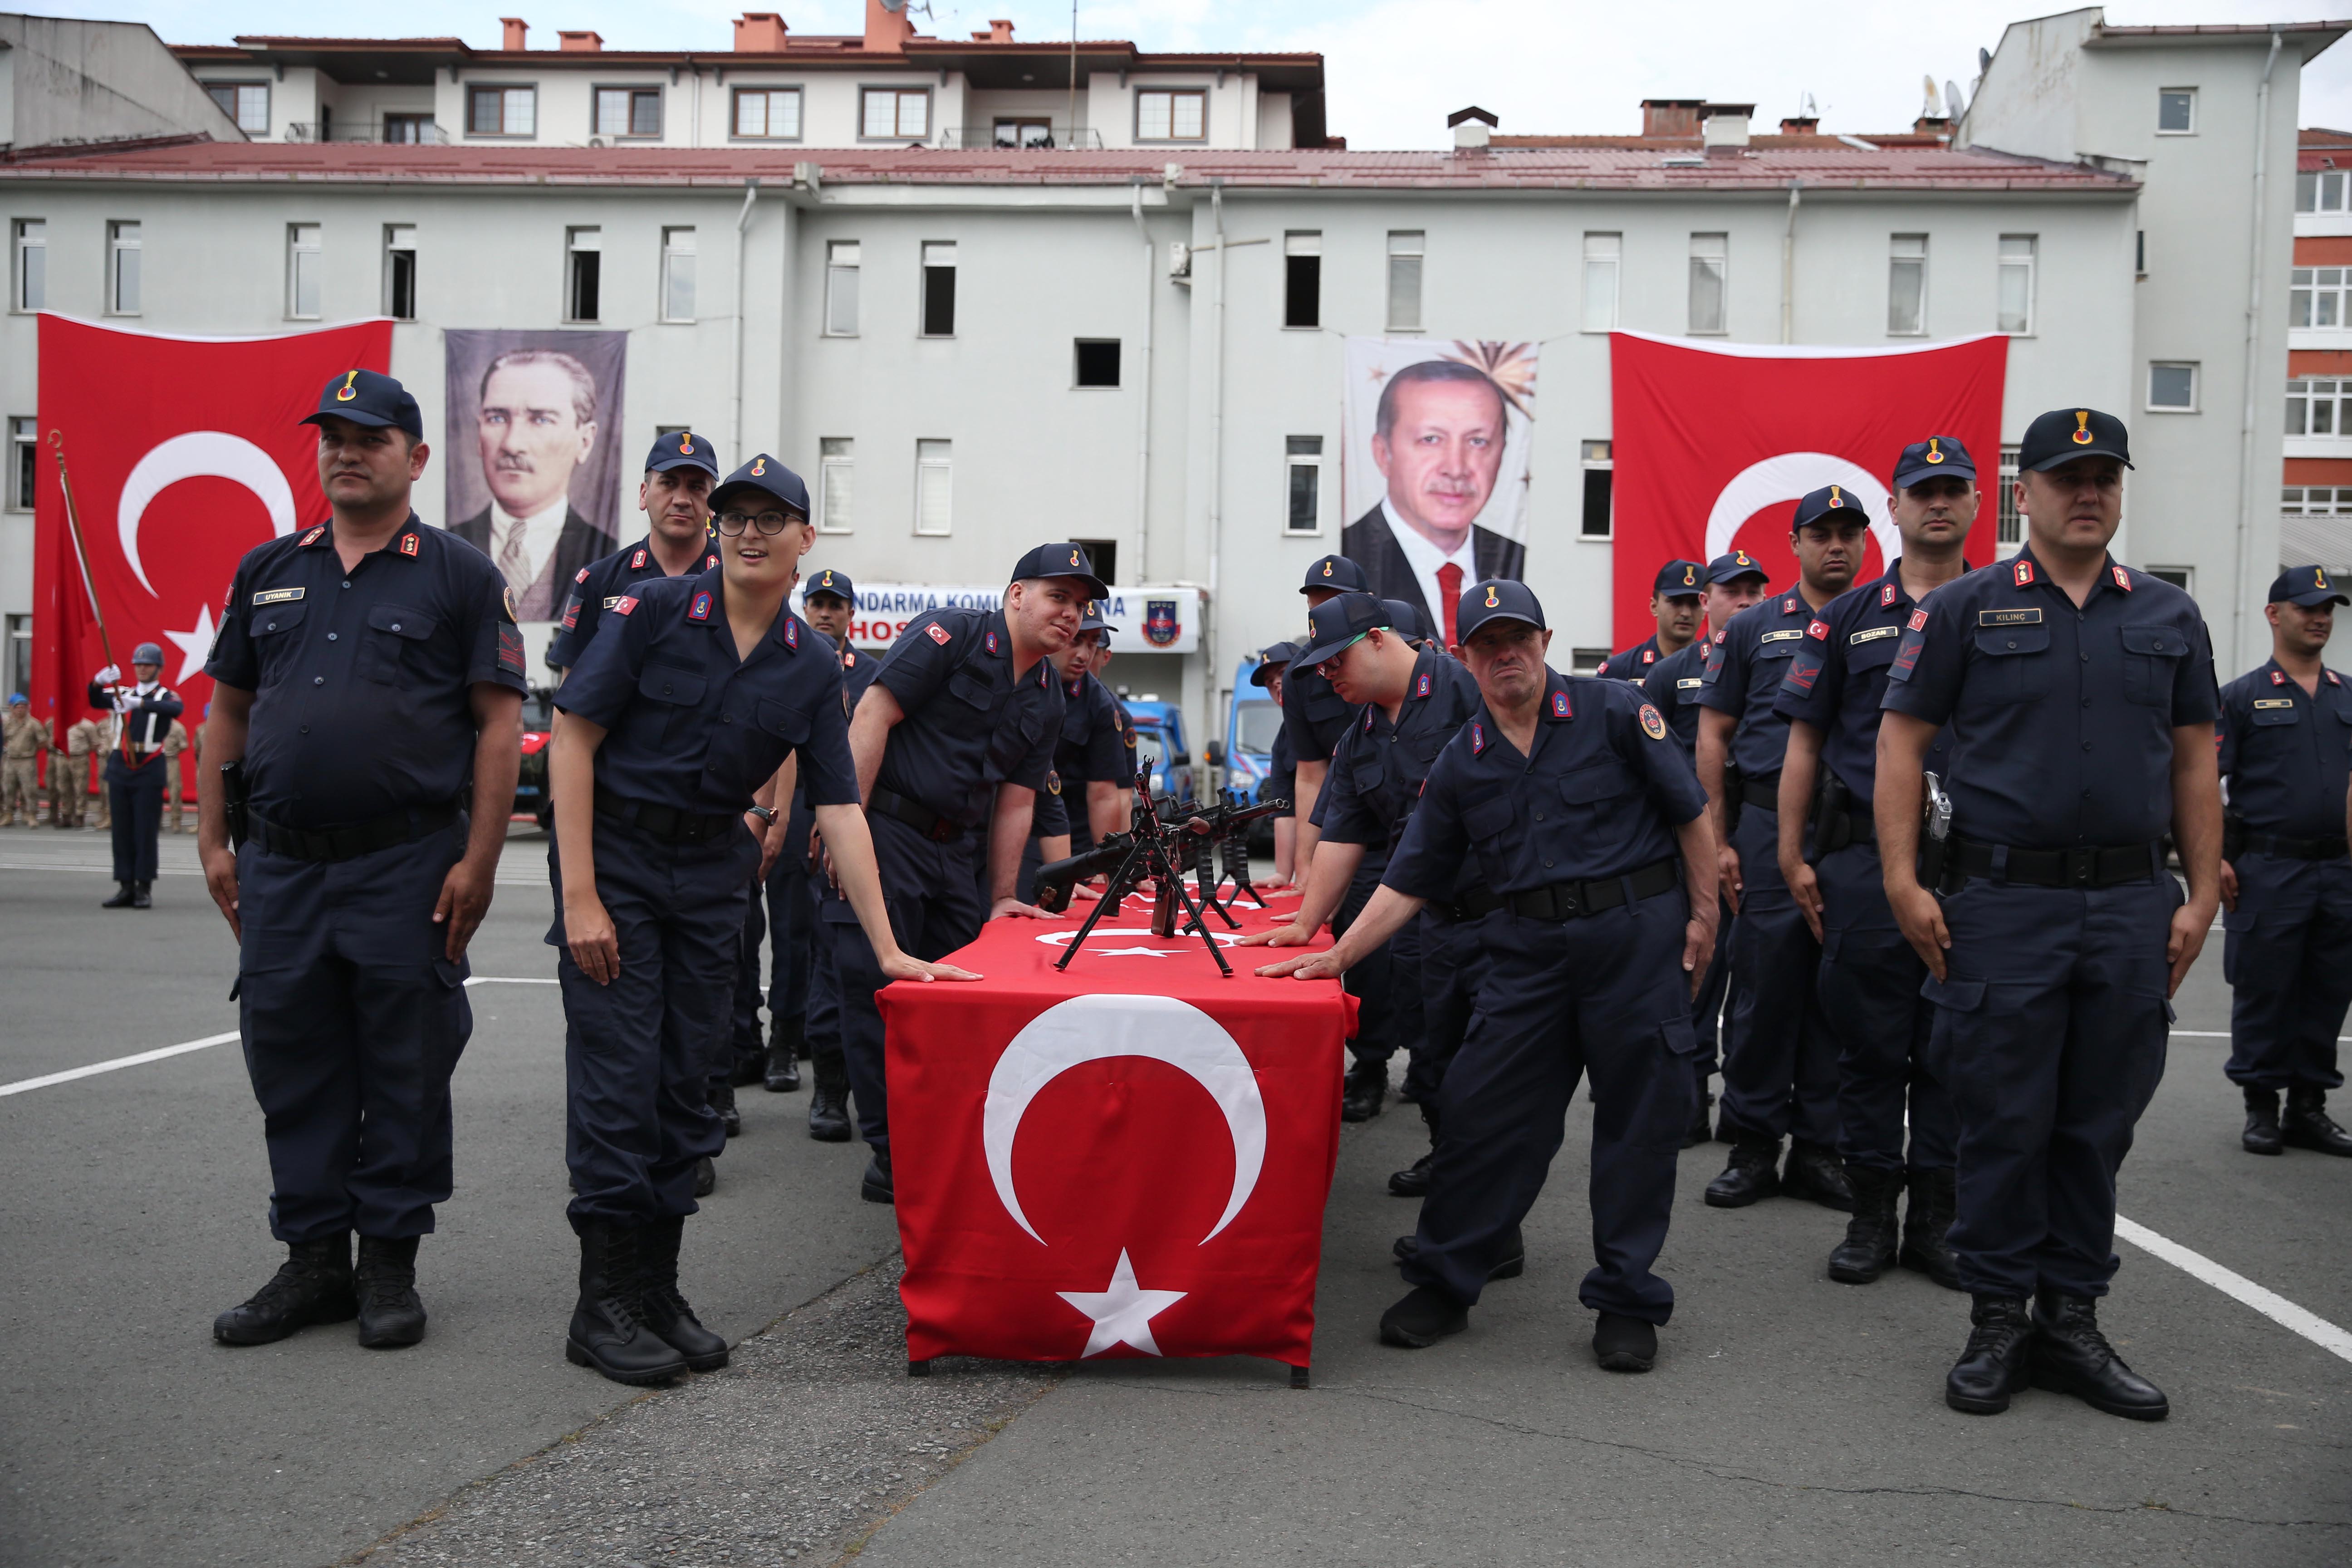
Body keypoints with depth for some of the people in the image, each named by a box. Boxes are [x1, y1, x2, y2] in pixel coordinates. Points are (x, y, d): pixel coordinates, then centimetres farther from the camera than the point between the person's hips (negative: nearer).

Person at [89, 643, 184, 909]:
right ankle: (125, 887, 10)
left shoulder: (166, 696, 1)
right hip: (119, 767, 4)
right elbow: (93, 701, 2)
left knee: (146, 832, -4)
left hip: (149, 770, -4)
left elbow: (176, 709, -22)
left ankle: (144, 889, 0)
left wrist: (139, 703, -35)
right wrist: (99, 682, -19)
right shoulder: (122, 692, 14)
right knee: (121, 831, 5)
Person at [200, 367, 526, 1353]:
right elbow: (228, 710, 16)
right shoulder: (268, 571, 13)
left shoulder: (459, 576, 0)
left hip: (407, 869, -4)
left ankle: (389, 1263, 15)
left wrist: (478, 861, -12)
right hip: (279, 868, 5)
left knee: (405, 1075, 3)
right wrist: (213, 840, 8)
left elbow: (499, 723, -5)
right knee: (293, 1068, 9)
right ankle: (313, 1261, 21)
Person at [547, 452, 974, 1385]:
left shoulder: (812, 666, 3)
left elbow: (839, 807, 2)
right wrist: (580, 895, -16)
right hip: (615, 855, -4)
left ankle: (658, 1290, 20)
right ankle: (603, 1307, 6)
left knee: (685, 1083, 8)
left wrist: (887, 949, -2)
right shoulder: (657, 613, -8)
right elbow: (573, 740, -10)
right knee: (618, 1081, -5)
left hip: (714, 870, 4)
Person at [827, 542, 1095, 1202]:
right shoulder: (950, 635, -8)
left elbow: (1015, 802, 17)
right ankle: (892, 1158, 1)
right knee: (878, 986, -6)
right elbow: (872, 717, -15)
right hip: (883, 828, -7)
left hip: (954, 850, 8)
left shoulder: (1047, 700, 14)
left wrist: (1002, 898, 13)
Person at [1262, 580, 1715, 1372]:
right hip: (1528, 948, 3)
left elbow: (1690, 814, 2)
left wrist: (1703, 912, -2)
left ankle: (1626, 1301, 16)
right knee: (1481, 1109, 0)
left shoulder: (1614, 711, -1)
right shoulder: (1460, 764, 8)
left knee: (1639, 1118, 3)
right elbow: (1408, 882, 8)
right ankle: (1445, 1283, 14)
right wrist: (1338, 956, 2)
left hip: (1638, 929, -2)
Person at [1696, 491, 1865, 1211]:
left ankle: (1819, 1147, 15)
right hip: (1769, 828, -1)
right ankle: (1753, 1145, 9)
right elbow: (1713, 734, 7)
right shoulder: (1753, 628, 8)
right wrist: (1717, 840, -1)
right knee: (1763, 987, -1)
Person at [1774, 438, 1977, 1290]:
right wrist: (1792, 856, 1)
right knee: (1869, 1043, 4)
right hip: (1864, 859, 0)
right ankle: (1872, 1213, 14)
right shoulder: (1848, 617, 8)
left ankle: (1936, 1215, 16)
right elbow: (1805, 741, 7)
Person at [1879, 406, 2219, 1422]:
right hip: (2004, 904, -3)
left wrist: (2201, 896, 4)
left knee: (2098, 1126, 9)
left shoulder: (2169, 618, 11)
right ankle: (1997, 1326, 14)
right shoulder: (1964, 610, 1)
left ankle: (2071, 1322, 20)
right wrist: (1903, 882, -10)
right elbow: (1901, 744, -1)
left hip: (2132, 906, 3)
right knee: (2005, 1123, 2)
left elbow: (2193, 763, 12)